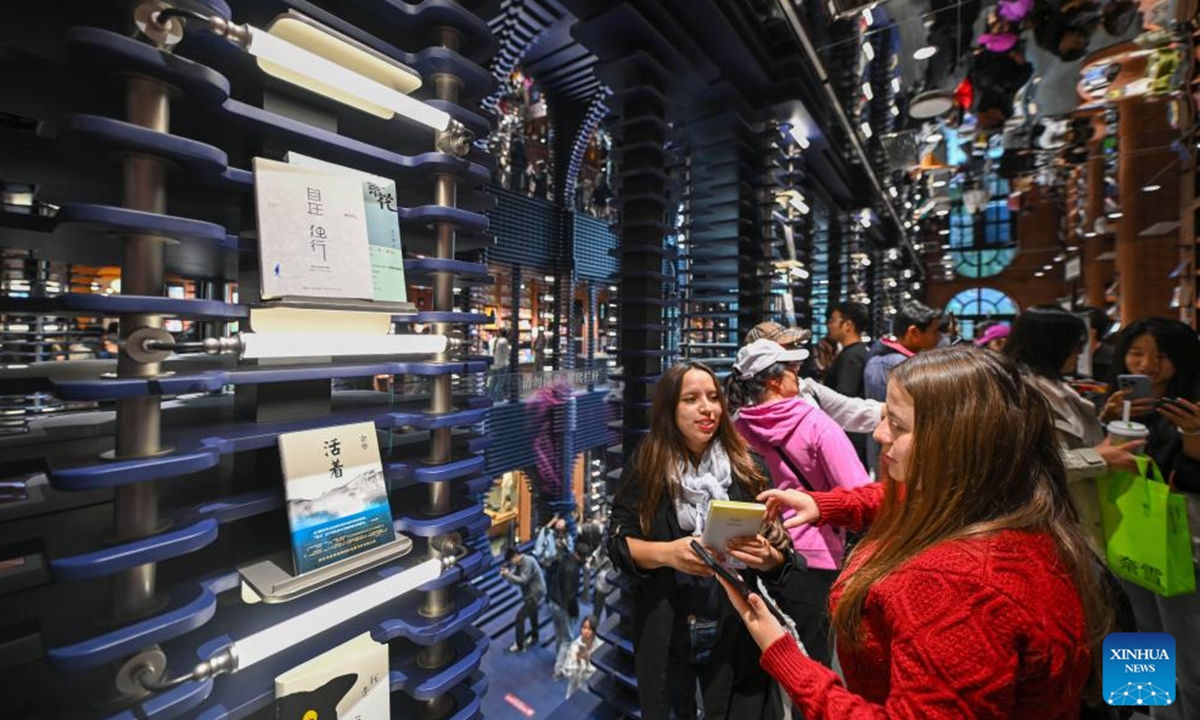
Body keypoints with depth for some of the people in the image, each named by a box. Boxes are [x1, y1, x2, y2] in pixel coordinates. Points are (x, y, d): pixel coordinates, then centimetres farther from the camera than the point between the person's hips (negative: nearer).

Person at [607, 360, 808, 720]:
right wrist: (668, 553, -27)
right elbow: (617, 541, -10)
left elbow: (782, 554, -2)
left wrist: (766, 557, -24)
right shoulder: (646, 467, -10)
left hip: (734, 636, 1)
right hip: (665, 636, 0)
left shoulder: (744, 467, -7)